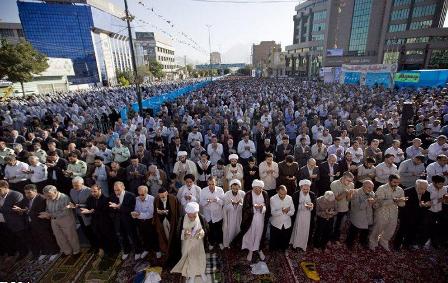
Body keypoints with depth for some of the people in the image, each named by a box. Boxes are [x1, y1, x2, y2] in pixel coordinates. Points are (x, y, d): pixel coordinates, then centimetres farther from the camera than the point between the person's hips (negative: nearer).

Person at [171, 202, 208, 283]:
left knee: (200, 257, 18)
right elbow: (179, 232, -10)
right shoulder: (183, 219, -21)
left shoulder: (202, 219, -23)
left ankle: (201, 272, 47)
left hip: (198, 243, 0)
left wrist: (202, 232, -31)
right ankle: (191, 275, 43)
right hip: (187, 244, 0)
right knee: (190, 258, 16)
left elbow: (206, 230, -9)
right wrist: (184, 233, -32)